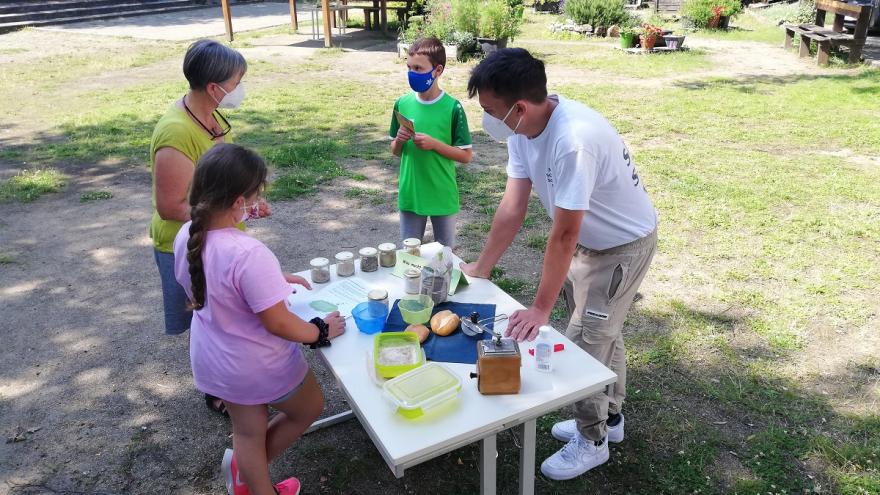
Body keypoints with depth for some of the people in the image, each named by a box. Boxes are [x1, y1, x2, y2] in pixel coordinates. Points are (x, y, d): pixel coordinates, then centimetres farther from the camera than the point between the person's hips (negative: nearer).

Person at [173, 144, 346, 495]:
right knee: (310, 408, 24)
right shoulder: (249, 254, -36)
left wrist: (273, 281, 9)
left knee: (247, 433, 26)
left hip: (212, 361, 7)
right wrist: (321, 331, -10)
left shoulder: (186, 237, -10)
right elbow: (278, 324, -27)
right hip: (260, 367, -7)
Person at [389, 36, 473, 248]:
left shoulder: (452, 107, -13)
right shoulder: (402, 104, -2)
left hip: (442, 196, -3)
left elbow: (466, 155, -8)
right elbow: (395, 151, 9)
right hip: (410, 194, 3)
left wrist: (434, 143, -21)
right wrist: (399, 140, -13)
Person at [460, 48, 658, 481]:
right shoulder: (522, 129, -13)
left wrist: (540, 309, -24)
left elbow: (563, 235, -32)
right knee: (602, 332, 21)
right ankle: (608, 417, 43)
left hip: (623, 245, -8)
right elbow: (512, 207, -8)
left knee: (586, 340, 0)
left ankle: (591, 440, 24)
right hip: (588, 241, 8)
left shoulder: (574, 140, -38)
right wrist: (480, 269, -5)